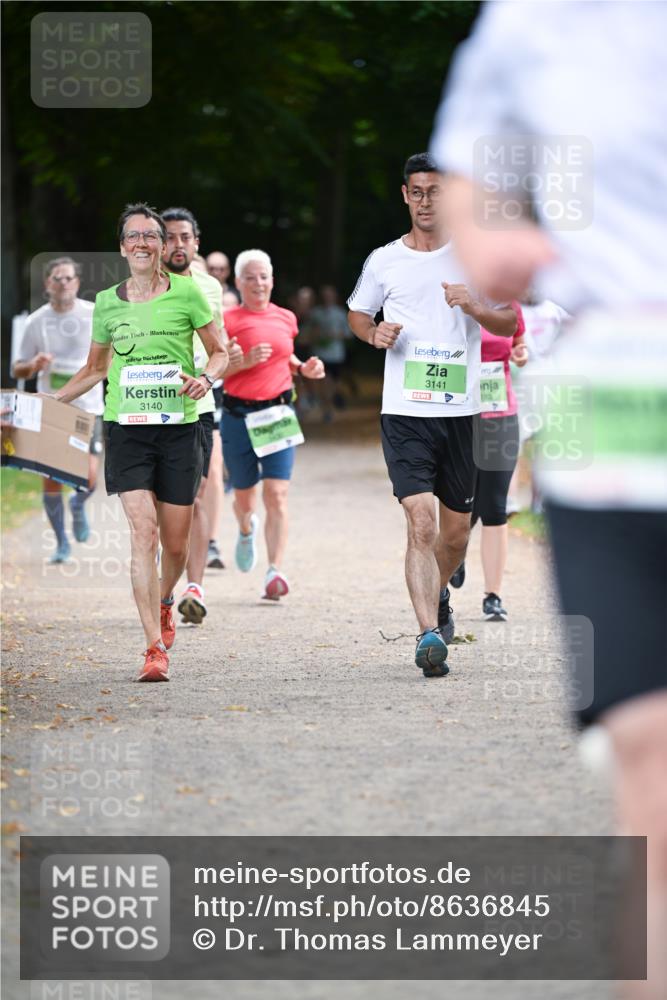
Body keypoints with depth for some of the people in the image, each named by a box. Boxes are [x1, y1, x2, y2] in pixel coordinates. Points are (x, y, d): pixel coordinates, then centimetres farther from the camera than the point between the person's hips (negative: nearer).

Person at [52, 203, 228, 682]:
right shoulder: (107, 303, 6)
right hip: (127, 431, 0)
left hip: (179, 430, 0)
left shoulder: (186, 293, 0)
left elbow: (221, 352, 7)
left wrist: (206, 378, -13)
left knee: (176, 543, 5)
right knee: (144, 531, -15)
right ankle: (155, 650, -15)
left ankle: (164, 601, 40)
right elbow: (95, 368, 20)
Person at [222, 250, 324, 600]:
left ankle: (275, 572, -16)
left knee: (276, 495, -12)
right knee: (244, 495, 12)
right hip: (239, 416, -2)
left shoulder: (286, 319, 9)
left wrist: (304, 368, 7)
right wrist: (246, 361, -21)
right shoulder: (227, 321, -4)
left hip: (278, 414, 2)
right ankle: (246, 530, 49)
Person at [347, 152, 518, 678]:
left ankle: (438, 594, 43)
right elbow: (357, 313, 20)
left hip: (461, 412, 2)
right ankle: (429, 634, -18)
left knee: (456, 530, 12)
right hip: (404, 413, -2)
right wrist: (374, 333, -3)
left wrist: (474, 306, -12)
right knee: (421, 523, -16)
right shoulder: (383, 261, 4)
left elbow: (509, 323, 8)